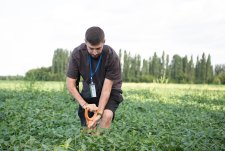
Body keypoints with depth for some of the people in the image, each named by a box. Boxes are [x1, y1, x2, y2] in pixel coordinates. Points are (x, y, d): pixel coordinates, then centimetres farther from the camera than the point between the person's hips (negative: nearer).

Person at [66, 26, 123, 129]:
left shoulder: (112, 57, -28)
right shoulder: (77, 53, -22)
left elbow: (106, 89, -27)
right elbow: (70, 84, -18)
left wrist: (99, 113, -35)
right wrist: (84, 104, -26)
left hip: (110, 91, -2)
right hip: (88, 91, 2)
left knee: (107, 115, -28)